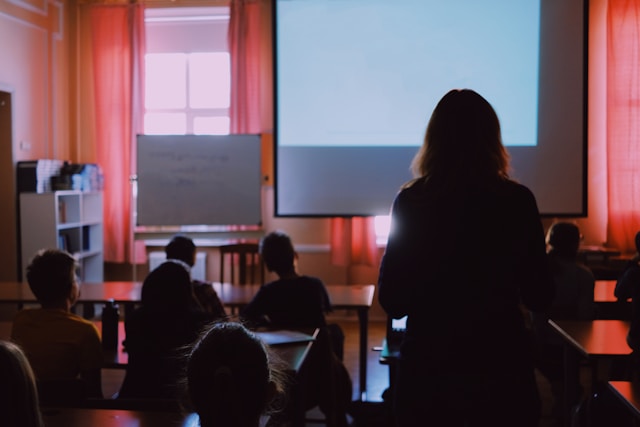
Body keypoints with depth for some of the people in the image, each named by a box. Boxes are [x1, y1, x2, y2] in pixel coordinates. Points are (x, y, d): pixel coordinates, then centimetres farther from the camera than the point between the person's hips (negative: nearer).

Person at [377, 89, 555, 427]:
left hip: (428, 364, 0)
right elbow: (539, 299, -1)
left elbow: (392, 302, -4)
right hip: (501, 365, 0)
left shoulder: (411, 201, -8)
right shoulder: (517, 200, -8)